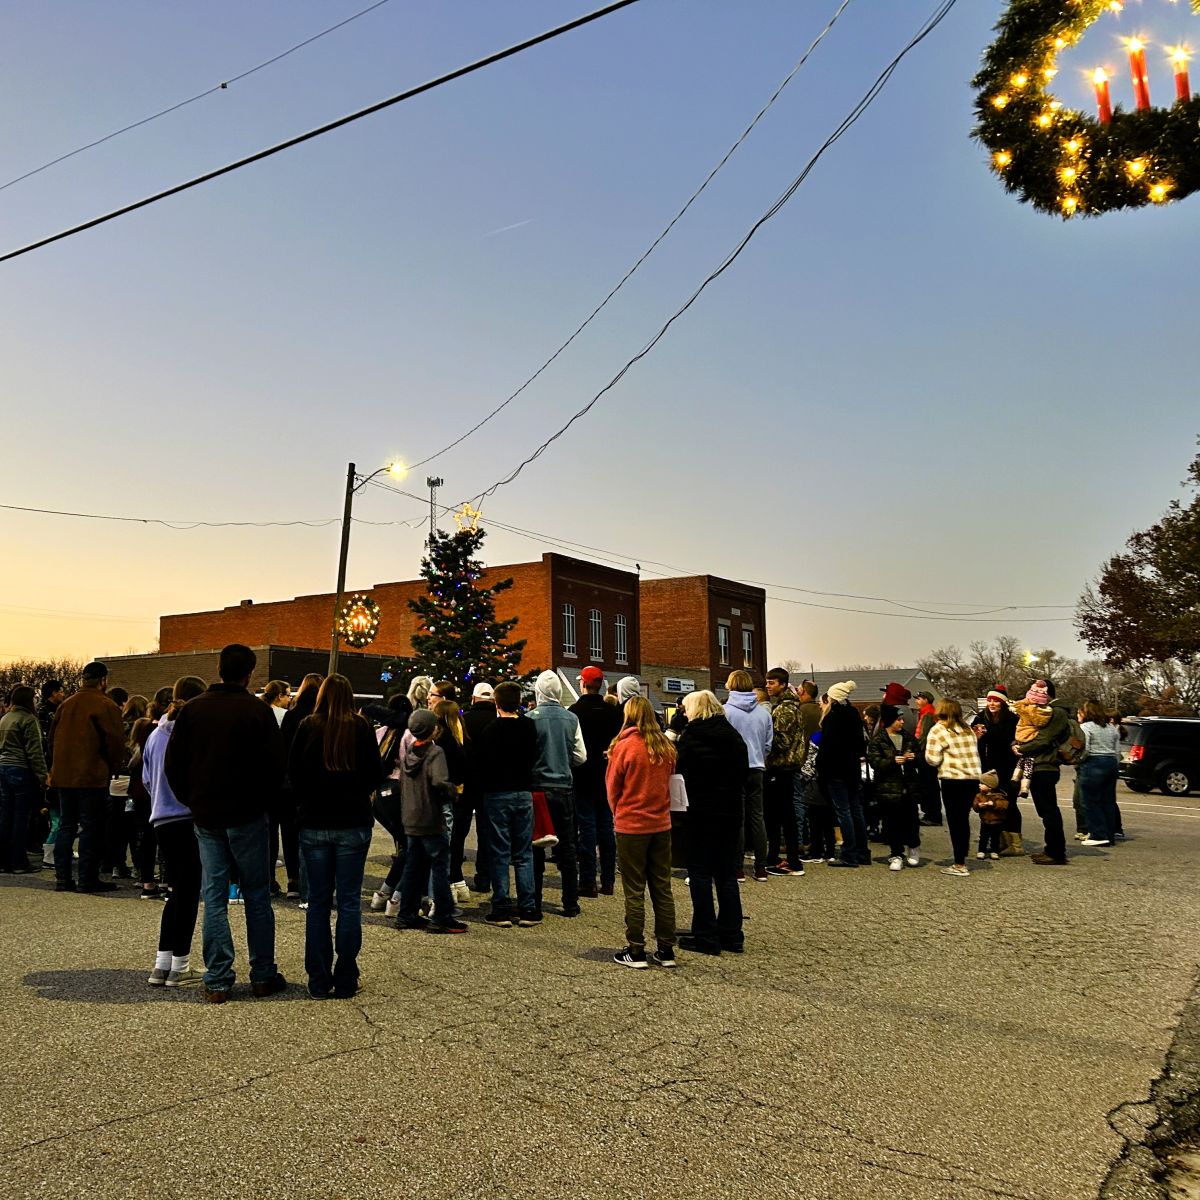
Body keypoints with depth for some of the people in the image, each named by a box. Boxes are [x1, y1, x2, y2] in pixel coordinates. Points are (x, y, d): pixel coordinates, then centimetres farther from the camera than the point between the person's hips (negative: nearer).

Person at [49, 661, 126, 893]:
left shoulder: (66, 704, 10)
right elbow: (115, 741, -14)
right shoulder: (106, 706, -11)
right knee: (91, 828, 0)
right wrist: (114, 768, 2)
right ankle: (88, 879, 2)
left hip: (63, 775, 7)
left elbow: (53, 737, 14)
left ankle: (62, 877, 17)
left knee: (65, 826, 14)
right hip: (93, 777, -7)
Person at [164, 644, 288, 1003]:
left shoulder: (192, 710, 0)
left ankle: (217, 981, 11)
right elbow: (275, 766, -11)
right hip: (247, 817, -3)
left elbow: (173, 765, 3)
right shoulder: (257, 711, -11)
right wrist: (262, 802, 4)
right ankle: (263, 976, 15)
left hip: (206, 817, 3)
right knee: (257, 897, 8)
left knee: (214, 898, 9)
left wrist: (192, 801, 13)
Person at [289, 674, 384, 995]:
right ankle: (346, 980, 11)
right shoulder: (361, 727, -6)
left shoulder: (308, 727, -4)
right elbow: (375, 774, -1)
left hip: (314, 824, 1)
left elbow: (293, 773, 1)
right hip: (353, 823, -1)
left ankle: (319, 981, 15)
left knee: (318, 901, 10)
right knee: (349, 902, 6)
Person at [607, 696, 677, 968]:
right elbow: (669, 781, 8)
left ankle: (636, 951, 10)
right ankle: (666, 950, 17)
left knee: (634, 891, 5)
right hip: (661, 824, 4)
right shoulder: (665, 747, -1)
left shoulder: (624, 746, -13)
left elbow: (612, 787, -4)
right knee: (662, 888, 12)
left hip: (631, 826, -4)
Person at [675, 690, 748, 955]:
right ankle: (731, 935, 17)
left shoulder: (691, 734, -10)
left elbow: (680, 769, -14)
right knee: (727, 873, 13)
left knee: (700, 872, 3)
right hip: (730, 810, 6)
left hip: (701, 811, -6)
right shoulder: (733, 734, 9)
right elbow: (744, 770, 13)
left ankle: (706, 936, 6)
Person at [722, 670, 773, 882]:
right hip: (757, 769, 4)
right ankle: (761, 868, 14)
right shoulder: (764, 712, 4)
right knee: (757, 815, 11)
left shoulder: (725, 711, -12)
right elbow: (768, 745, 9)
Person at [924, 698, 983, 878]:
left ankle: (960, 866, 1)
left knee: (955, 822, 0)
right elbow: (974, 753, 15)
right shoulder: (967, 730, 14)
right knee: (963, 820, 15)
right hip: (973, 778, 7)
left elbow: (933, 760, -10)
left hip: (953, 780, -7)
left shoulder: (938, 730, -7)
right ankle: (962, 858, 23)